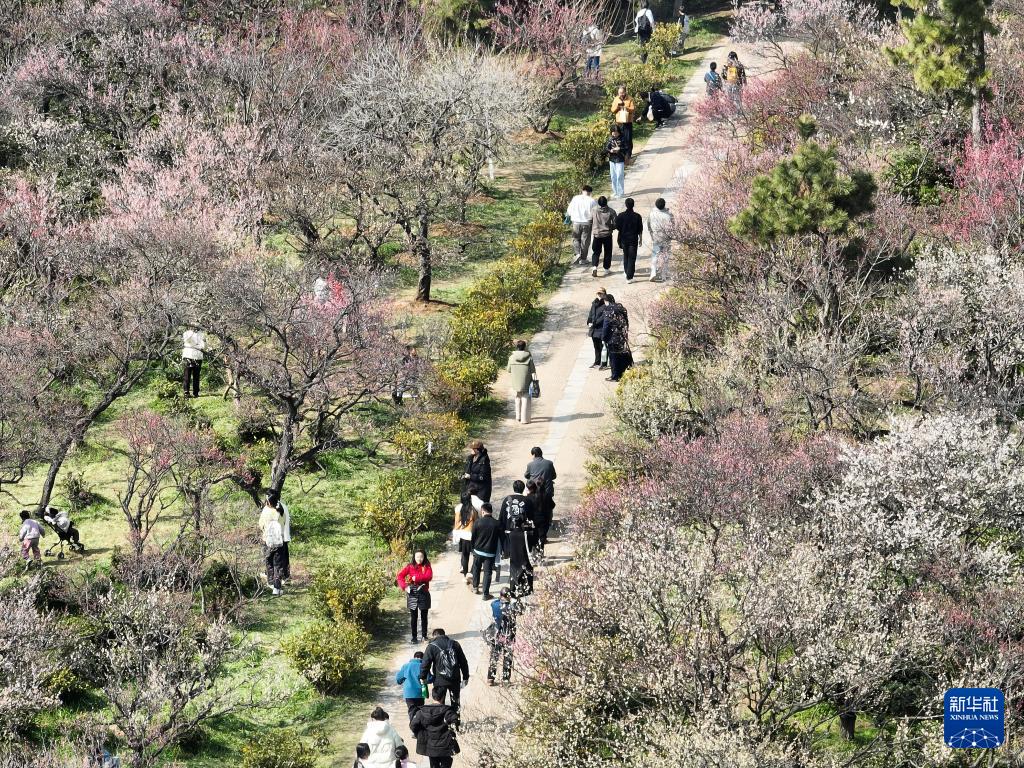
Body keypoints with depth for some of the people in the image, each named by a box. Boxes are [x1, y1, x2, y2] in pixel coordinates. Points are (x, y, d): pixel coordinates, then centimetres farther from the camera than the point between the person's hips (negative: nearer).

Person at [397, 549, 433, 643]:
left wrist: (416, 578, -21)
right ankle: (414, 637, 11)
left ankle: (424, 636, 16)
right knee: (413, 617, 4)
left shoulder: (427, 567, 0)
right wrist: (404, 586, -17)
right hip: (412, 594, 0)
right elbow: (400, 576, -4)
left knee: (424, 616, 7)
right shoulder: (410, 567, 0)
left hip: (424, 593, 0)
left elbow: (429, 576, -18)